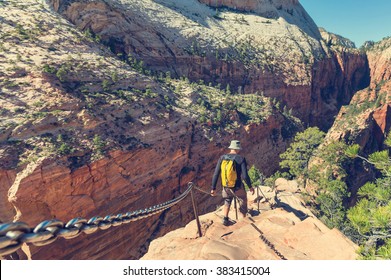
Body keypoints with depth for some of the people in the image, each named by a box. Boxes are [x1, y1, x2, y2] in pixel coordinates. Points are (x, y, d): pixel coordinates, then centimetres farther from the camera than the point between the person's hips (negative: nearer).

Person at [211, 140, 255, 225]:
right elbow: (245, 176, -18)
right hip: (237, 187, -2)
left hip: (226, 187, 3)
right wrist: (250, 187, -2)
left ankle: (225, 219, 15)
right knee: (243, 200, 28)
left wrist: (213, 188, 3)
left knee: (227, 202, 28)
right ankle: (244, 217, 42)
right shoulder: (241, 159, -15)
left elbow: (216, 174, -6)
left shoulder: (222, 157, -6)